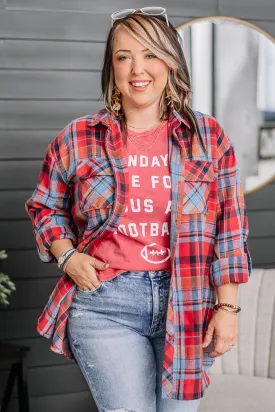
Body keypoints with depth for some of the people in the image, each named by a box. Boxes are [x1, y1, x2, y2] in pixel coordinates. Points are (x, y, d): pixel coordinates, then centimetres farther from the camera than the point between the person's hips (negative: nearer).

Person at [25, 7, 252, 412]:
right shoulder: (77, 139, 1)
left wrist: (228, 307, -1)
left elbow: (229, 229, 2)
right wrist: (68, 257, -2)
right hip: (105, 304, -1)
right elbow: (45, 207, 14)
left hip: (188, 304, 2)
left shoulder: (209, 136, 2)